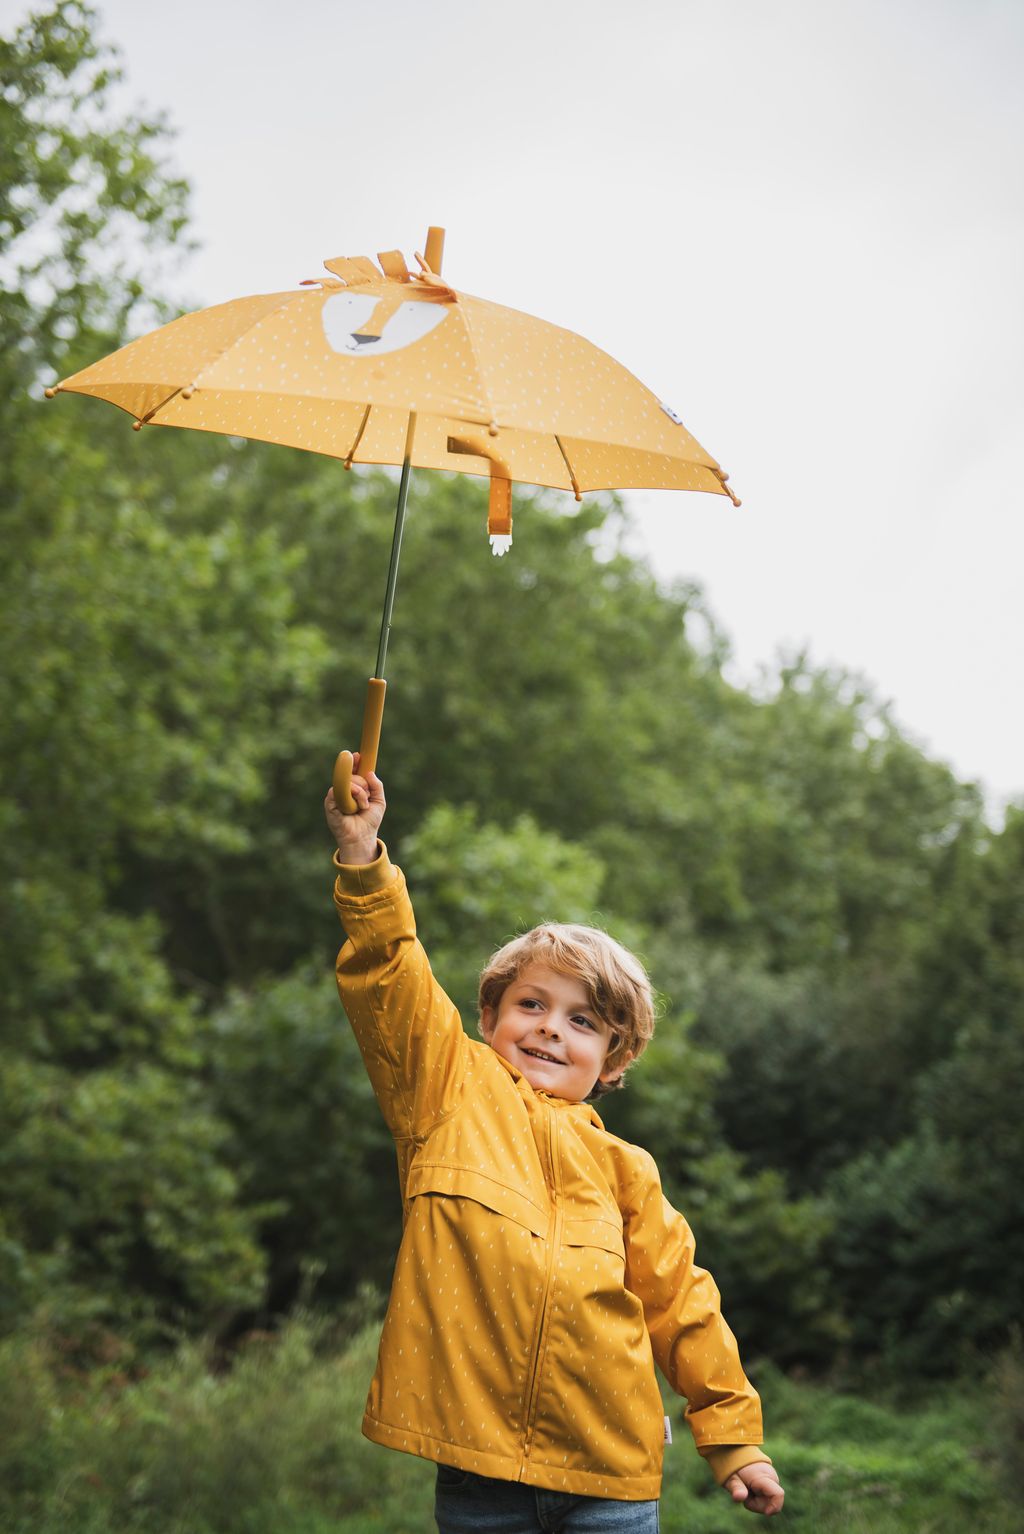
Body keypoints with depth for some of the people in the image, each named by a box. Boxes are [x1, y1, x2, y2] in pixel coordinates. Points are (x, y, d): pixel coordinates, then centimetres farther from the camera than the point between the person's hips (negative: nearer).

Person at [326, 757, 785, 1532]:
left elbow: (680, 1302, 15)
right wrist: (363, 858, -17)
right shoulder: (451, 1092, 8)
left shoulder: (623, 1168, 11)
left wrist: (733, 1435, 15)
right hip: (478, 1458, -1)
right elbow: (390, 979, -5)